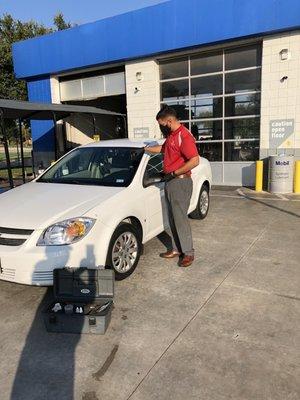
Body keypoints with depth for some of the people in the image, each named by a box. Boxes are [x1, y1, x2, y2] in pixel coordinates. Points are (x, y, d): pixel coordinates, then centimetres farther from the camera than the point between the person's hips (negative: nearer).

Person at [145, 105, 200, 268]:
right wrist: (145, 149, 31)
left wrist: (174, 173, -20)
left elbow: (195, 160, -24)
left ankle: (188, 253, 8)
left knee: (180, 219, -5)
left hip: (180, 182, -10)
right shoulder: (171, 135, 14)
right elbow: (163, 148, 33)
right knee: (173, 218, 13)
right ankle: (177, 249, 24)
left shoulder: (184, 136, -17)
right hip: (170, 182, 10)